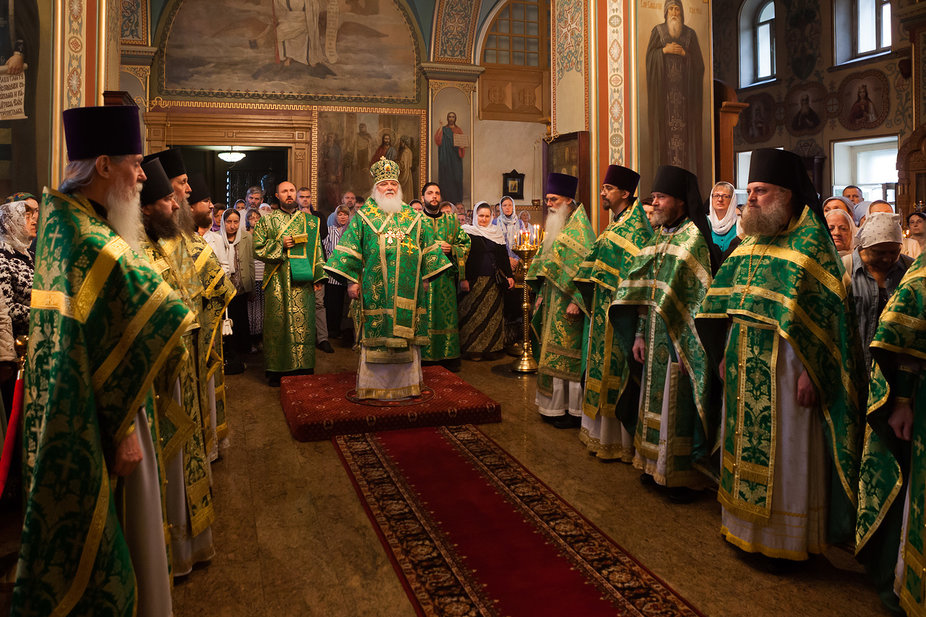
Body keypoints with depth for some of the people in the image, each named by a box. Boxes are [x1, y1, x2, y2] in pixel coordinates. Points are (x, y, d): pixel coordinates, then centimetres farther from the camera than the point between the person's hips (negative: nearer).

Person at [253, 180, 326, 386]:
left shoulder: (309, 221, 13)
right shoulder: (267, 220, 7)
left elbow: (316, 250, 12)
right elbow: (257, 249, 3)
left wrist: (318, 276, 4)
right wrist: (280, 244, -10)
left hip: (303, 280, 2)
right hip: (278, 281, -2)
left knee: (303, 322, 2)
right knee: (278, 323, -1)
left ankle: (303, 368, 10)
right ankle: (277, 371, 7)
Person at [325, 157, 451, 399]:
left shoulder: (413, 216, 13)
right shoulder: (363, 216, 7)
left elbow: (428, 247, 15)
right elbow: (350, 249, 3)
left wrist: (426, 277, 8)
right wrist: (352, 281, -5)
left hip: (408, 288, 2)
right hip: (375, 288, -2)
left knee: (406, 331, 4)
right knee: (377, 333, -1)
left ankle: (406, 382, 15)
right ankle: (376, 384, 9)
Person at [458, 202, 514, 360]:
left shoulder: (496, 233, 14)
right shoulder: (467, 232, 2)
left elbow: (504, 256, 16)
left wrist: (509, 276, 5)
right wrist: (463, 279, -14)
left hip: (494, 281, 4)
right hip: (474, 281, -4)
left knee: (493, 314, 3)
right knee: (474, 314, -3)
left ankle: (492, 348, 10)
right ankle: (473, 349, 4)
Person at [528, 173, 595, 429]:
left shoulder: (579, 227, -12)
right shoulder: (557, 226, 16)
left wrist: (577, 301, -24)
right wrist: (542, 294, 16)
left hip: (568, 303, -9)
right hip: (553, 301, 9)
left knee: (567, 355, -5)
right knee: (554, 354, 12)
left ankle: (574, 410, 5)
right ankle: (556, 406, 21)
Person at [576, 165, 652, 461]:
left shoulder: (634, 227, -14)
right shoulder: (615, 224, 15)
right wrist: (582, 300, 16)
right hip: (603, 309, 10)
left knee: (614, 368, -2)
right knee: (603, 366, 14)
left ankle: (617, 441, 9)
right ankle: (602, 433, 26)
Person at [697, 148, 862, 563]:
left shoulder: (810, 242, -10)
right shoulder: (750, 243, 11)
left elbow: (825, 314, -14)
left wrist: (811, 372, -18)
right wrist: (727, 354, 12)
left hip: (784, 368, -7)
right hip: (746, 369, 7)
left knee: (785, 450, 4)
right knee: (747, 444, 15)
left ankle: (788, 537, 20)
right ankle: (746, 526, 30)